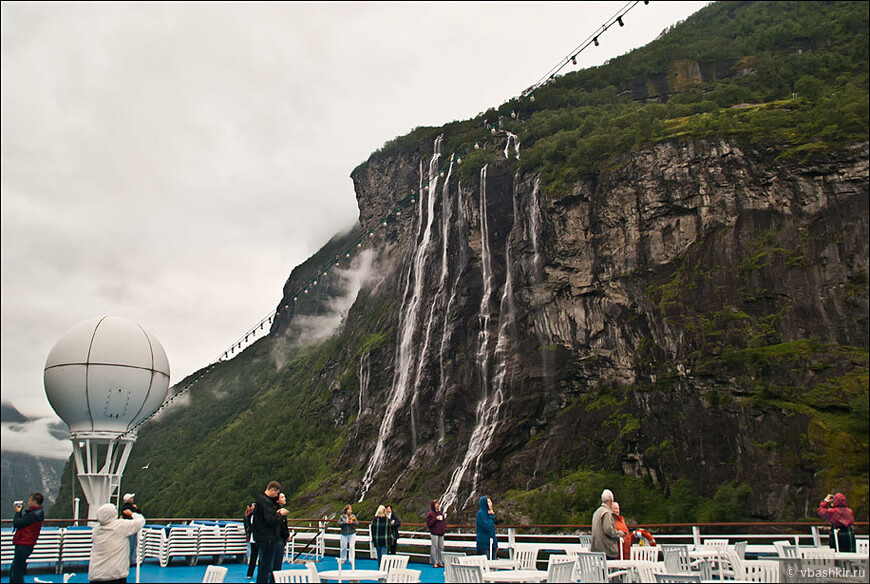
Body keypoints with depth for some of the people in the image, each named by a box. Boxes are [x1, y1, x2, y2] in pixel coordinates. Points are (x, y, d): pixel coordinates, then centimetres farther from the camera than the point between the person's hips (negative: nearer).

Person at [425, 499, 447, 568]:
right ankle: (434, 563, 3)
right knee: (434, 548, -4)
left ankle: (440, 562, 15)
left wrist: (445, 529, 7)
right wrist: (435, 519, -18)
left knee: (441, 548, 7)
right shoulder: (430, 514, -5)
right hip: (434, 534, -6)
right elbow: (428, 524, -11)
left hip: (441, 534, 6)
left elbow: (444, 522, 21)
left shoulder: (440, 513, 14)